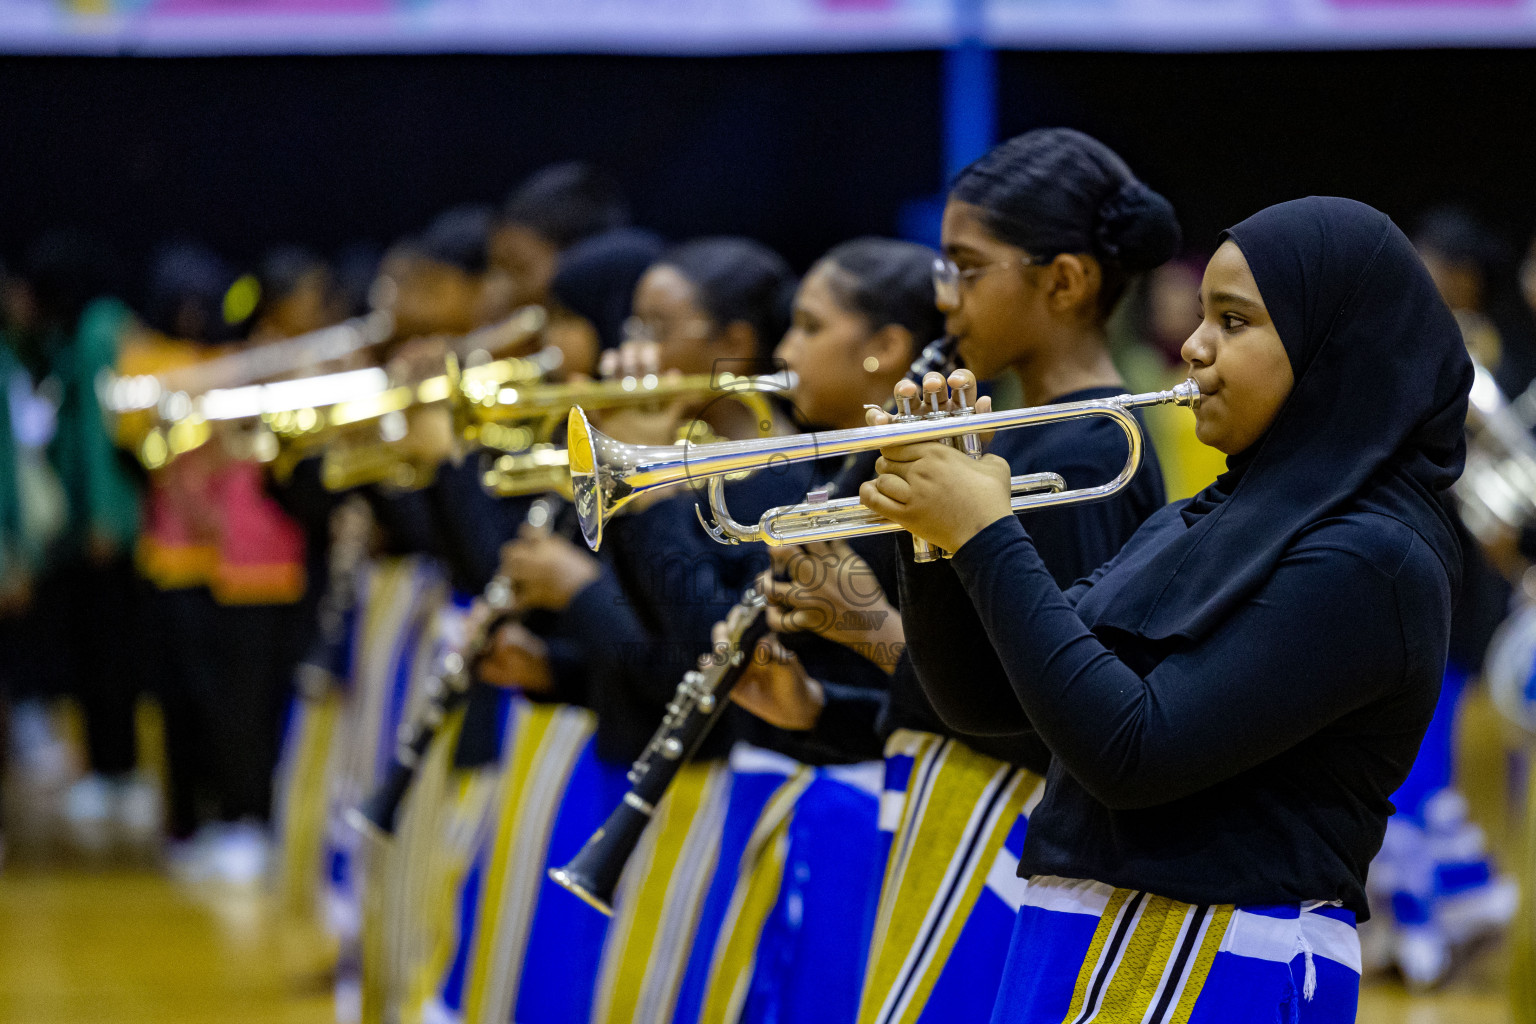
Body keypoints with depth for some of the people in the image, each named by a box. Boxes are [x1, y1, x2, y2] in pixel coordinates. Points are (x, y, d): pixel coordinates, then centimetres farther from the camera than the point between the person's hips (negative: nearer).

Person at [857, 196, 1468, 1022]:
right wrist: (937, 524, -1)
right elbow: (982, 699, 14)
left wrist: (988, 540, -16)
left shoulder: (1367, 558, -14)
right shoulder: (1198, 525, 15)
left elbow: (1133, 754, -21)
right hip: (1084, 951, 8)